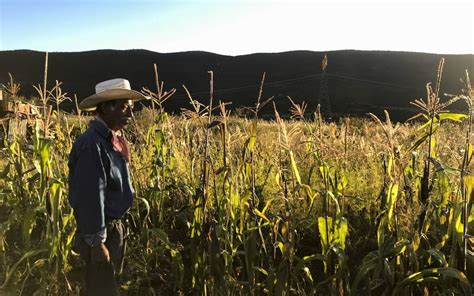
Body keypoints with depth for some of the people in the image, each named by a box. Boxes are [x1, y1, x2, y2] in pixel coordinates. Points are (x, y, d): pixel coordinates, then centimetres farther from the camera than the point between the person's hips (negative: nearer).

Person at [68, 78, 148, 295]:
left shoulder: (114, 139, 6)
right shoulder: (91, 144, -24)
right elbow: (90, 197, -26)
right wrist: (96, 242, -22)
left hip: (116, 226, 9)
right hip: (100, 230, -9)